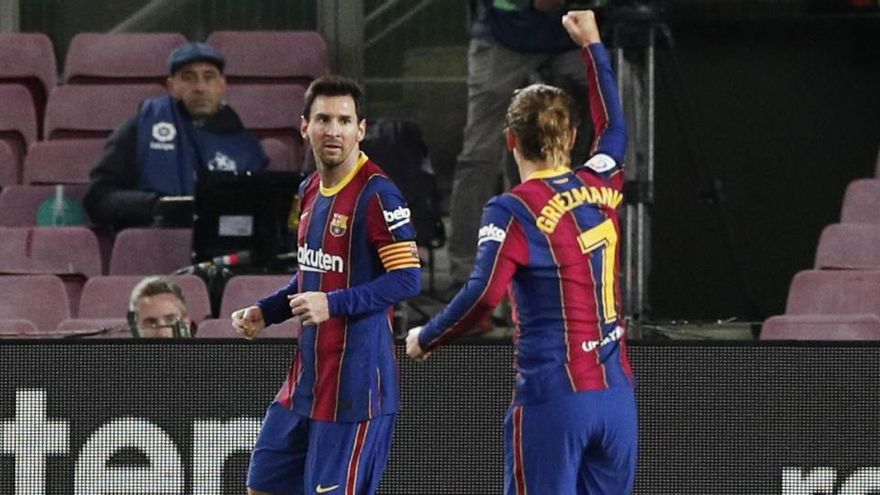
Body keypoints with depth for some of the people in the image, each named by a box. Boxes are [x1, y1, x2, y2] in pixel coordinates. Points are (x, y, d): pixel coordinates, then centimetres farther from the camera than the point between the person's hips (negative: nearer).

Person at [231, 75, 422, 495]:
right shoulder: (310, 191, 12)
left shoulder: (376, 194, -14)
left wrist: (333, 304, -26)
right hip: (305, 378, 9)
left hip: (355, 379, -9)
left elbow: (407, 279, -19)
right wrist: (264, 312, 12)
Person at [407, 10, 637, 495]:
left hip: (553, 396, -5)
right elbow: (614, 128, 31)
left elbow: (483, 294, -19)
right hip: (616, 395, 5)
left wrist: (426, 338, -3)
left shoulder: (514, 210, -8)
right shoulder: (599, 187, 10)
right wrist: (592, 44, 42)